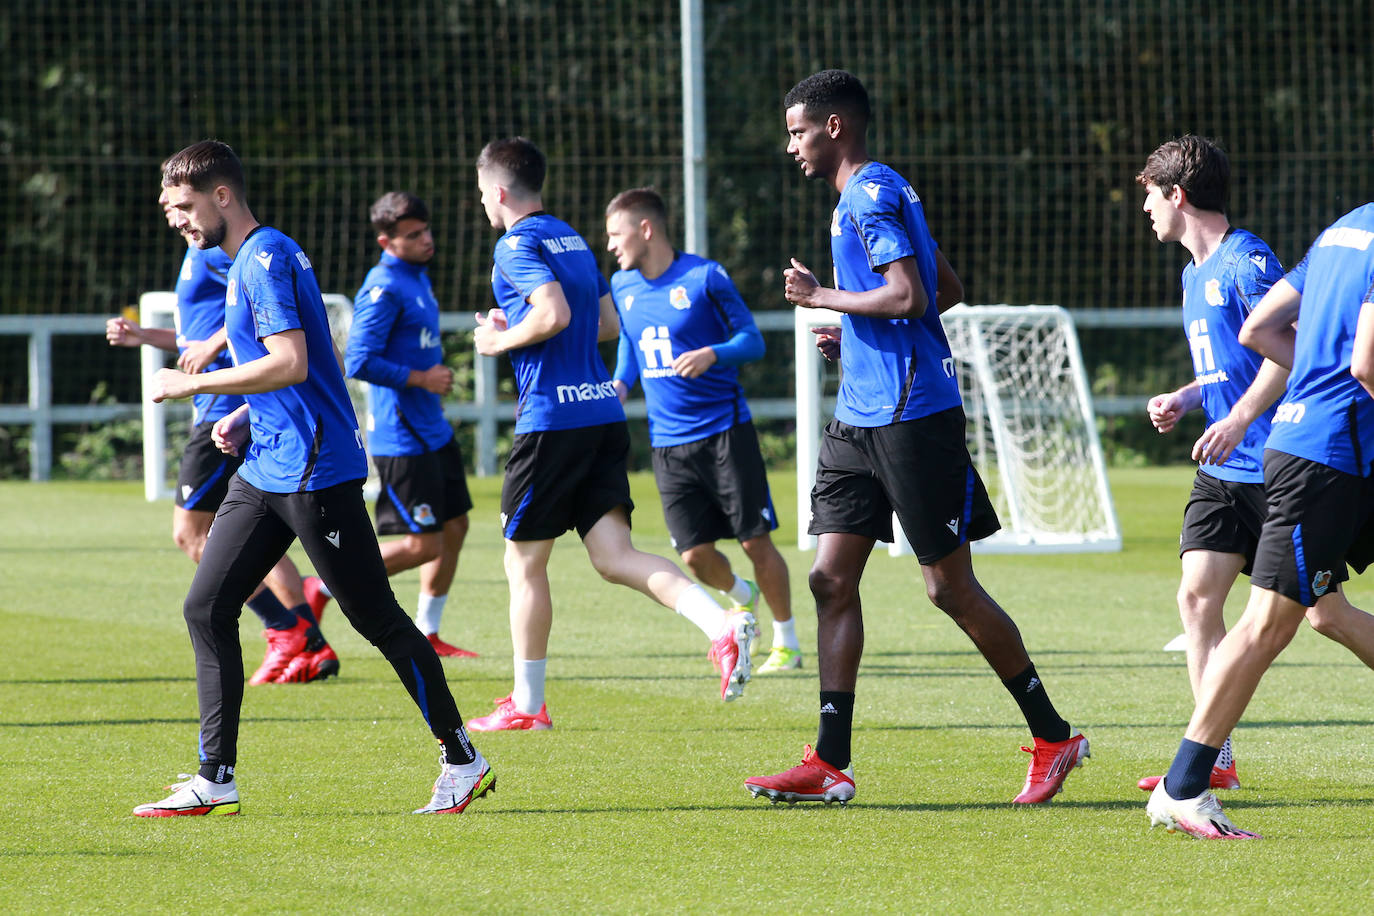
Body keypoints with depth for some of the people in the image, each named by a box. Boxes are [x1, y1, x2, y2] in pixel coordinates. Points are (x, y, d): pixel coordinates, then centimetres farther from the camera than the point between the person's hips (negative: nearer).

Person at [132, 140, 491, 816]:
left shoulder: (265, 258, -14)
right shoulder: (247, 260, 18)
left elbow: (290, 362, -24)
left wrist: (193, 384, -16)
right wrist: (245, 417, 13)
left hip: (314, 470, -10)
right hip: (266, 470, 10)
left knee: (376, 618, -4)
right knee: (206, 609, 3)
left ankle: (462, 761, 6)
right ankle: (214, 782, 4)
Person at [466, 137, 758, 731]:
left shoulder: (517, 244, -9)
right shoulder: (571, 238, 18)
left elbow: (553, 313, -24)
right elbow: (608, 325, 23)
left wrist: (501, 340, -7)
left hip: (551, 419, -8)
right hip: (603, 413, 8)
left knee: (523, 563, 5)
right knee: (615, 556, -1)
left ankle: (526, 705, 11)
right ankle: (722, 625, -23)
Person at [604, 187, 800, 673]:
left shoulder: (704, 277, -9)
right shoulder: (623, 286, 7)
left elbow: (753, 340, -6)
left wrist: (712, 354, -25)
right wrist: (619, 385, 2)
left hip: (724, 430, -5)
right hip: (668, 444, 5)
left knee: (755, 541, -4)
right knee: (695, 555, 0)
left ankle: (787, 643, 10)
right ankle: (741, 596, 33)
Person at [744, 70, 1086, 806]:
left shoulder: (871, 198, -13)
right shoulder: (872, 196, 17)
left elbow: (909, 296, -24)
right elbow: (948, 290, 24)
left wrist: (821, 297, -13)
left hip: (912, 419, -10)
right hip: (861, 417, 10)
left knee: (951, 588, -4)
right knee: (831, 579, 3)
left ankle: (1054, 737, 7)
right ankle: (829, 764, 1)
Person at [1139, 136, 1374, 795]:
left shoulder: (1246, 260, -12)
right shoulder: (1194, 275, 17)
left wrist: (1239, 418, -29)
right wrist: (1183, 400, 11)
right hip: (1223, 472, 9)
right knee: (1197, 596, -6)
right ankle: (1213, 759, -8)